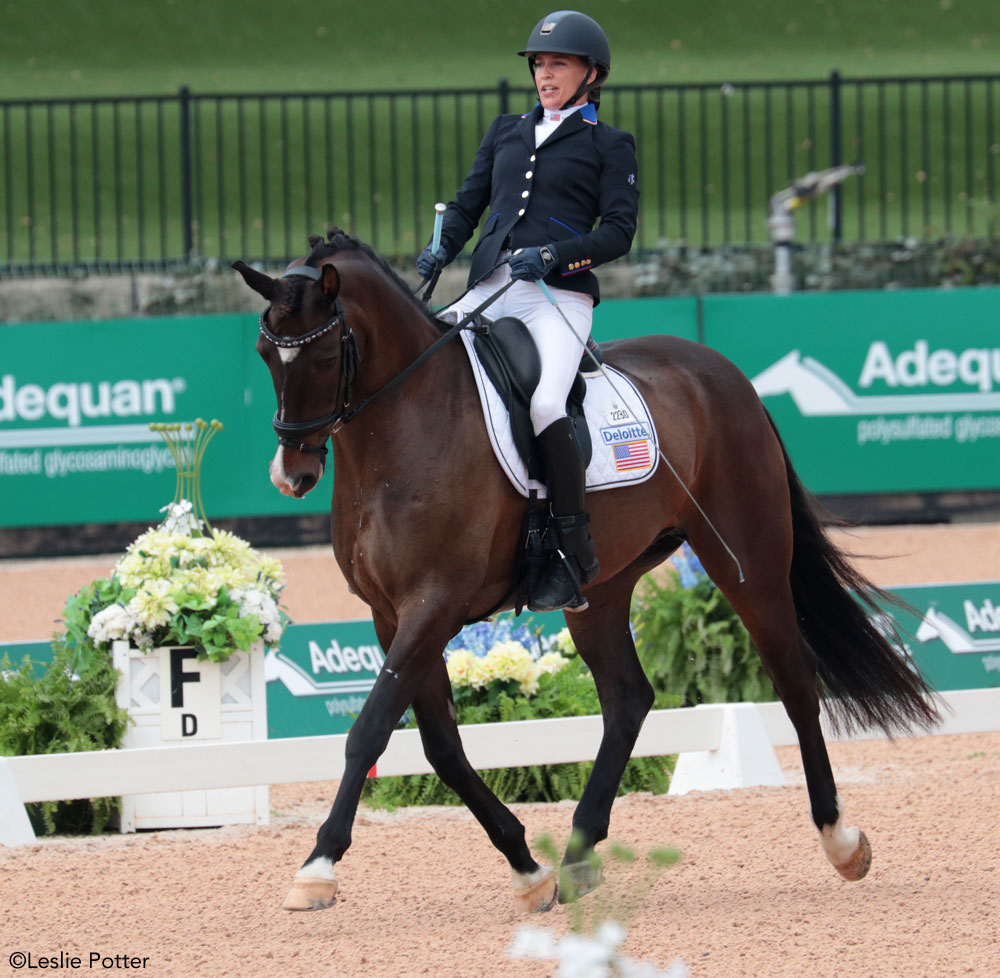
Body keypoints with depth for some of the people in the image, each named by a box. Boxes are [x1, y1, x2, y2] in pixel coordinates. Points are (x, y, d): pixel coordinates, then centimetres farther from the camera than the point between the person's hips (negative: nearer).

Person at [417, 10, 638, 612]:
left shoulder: (610, 146, 10)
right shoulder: (508, 133, 24)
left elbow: (619, 231, 0)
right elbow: (468, 203, 20)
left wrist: (552, 254, -16)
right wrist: (442, 249, -1)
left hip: (561, 296, -6)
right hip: (488, 291, 6)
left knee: (544, 405, -30)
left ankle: (576, 551, -21)